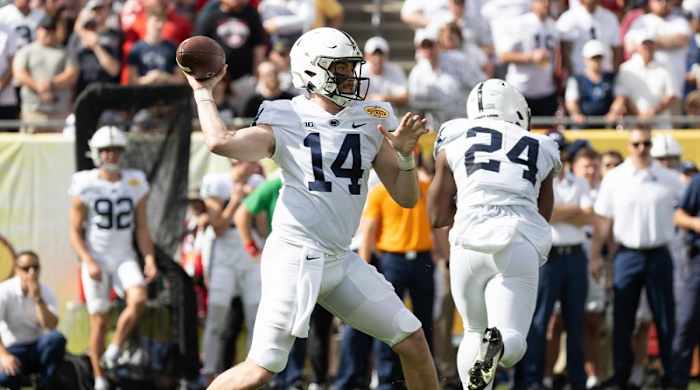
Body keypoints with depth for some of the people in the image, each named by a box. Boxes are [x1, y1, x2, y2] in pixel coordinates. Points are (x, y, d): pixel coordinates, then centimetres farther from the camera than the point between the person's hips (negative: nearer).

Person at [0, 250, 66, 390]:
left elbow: (51, 326, -16)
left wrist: (38, 299, -27)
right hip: (14, 348, -3)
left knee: (57, 338, -32)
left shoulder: (46, 292, -2)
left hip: (38, 347, 3)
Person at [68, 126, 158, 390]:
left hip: (124, 257, 2)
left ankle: (114, 350, -4)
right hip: (96, 260, -2)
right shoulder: (85, 186, -7)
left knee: (138, 299, -24)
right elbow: (75, 232, -5)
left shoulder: (135, 183, 2)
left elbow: (142, 229, 6)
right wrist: (89, 262, -17)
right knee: (99, 320, 0)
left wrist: (149, 260, -5)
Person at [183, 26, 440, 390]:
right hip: (295, 256, -6)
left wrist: (406, 155, -6)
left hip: (341, 261, 6)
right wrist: (203, 93, -6)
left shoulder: (371, 122, 10)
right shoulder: (286, 120, -4)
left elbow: (406, 197, 12)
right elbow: (221, 142, -20)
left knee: (413, 342, 4)